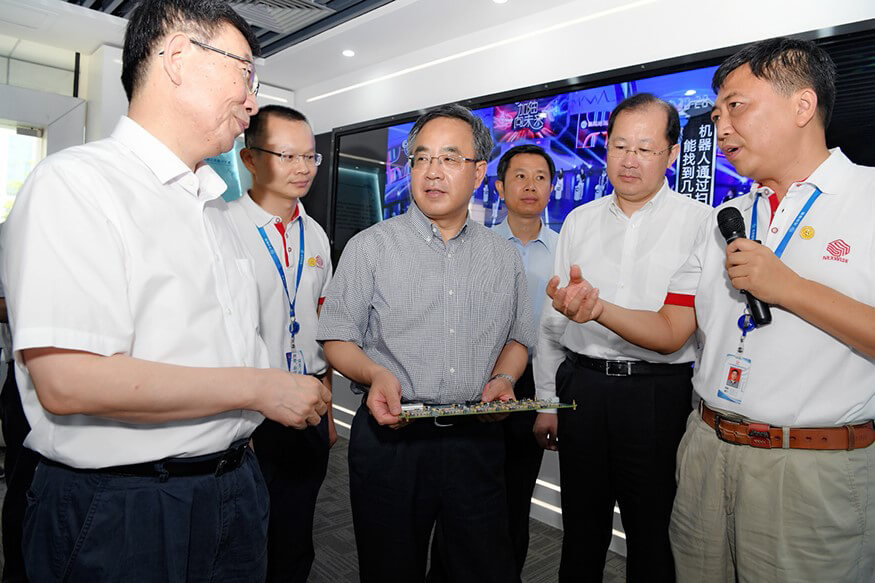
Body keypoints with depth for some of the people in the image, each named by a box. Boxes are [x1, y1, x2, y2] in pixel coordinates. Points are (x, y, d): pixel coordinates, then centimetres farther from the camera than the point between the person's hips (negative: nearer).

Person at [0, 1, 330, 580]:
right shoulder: (76, 182, -15)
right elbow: (68, 381, -25)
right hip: (119, 514, -7)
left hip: (234, 487, 8)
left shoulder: (215, 206, 13)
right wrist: (259, 387, -20)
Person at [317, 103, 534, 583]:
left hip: (477, 440, 2)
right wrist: (375, 374, -19)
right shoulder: (370, 247, -1)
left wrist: (503, 378, -4)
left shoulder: (504, 256, 8)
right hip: (390, 436, -2)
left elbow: (517, 337, 15)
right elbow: (336, 339, -1)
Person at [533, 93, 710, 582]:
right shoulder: (579, 222, 7)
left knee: (651, 531, 12)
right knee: (582, 527, 17)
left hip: (659, 394, -3)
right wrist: (547, 400, 9)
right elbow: (554, 317, 9)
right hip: (580, 387, 3)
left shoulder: (702, 223, -3)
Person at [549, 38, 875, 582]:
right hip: (709, 451, 5)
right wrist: (598, 308, -8)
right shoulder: (722, 222, 11)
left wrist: (788, 287, -19)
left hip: (816, 473, -5)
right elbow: (671, 330, 8)